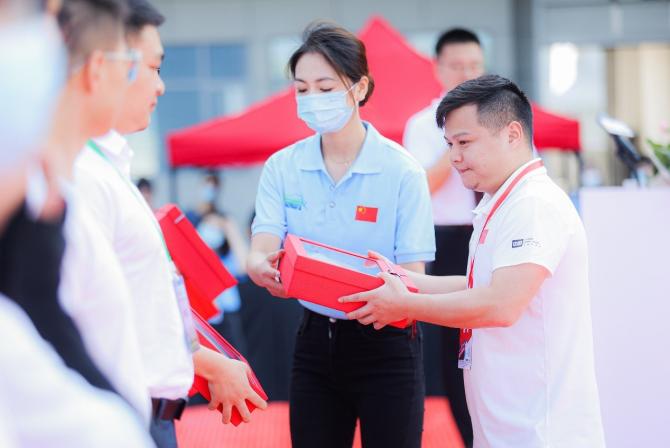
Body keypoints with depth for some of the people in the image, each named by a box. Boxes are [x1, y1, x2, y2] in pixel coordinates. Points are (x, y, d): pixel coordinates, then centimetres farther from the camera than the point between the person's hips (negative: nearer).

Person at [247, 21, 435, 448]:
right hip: (316, 339, 3)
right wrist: (266, 269, -34)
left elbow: (412, 278, -12)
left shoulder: (400, 170, -11)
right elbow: (260, 252, -9)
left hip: (385, 345, -3)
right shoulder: (282, 167, 0)